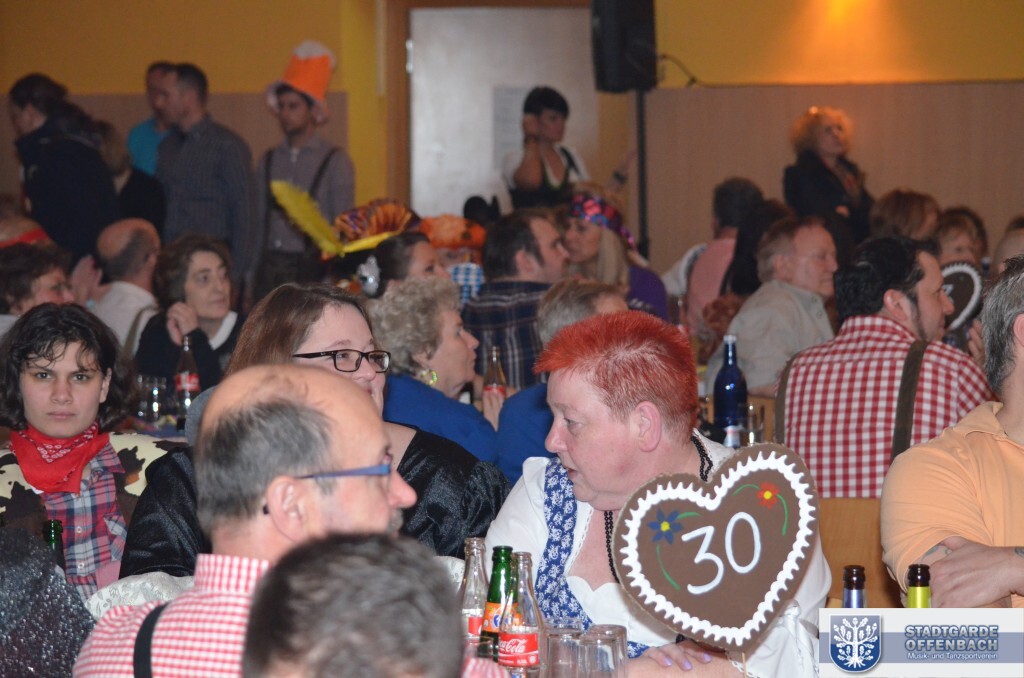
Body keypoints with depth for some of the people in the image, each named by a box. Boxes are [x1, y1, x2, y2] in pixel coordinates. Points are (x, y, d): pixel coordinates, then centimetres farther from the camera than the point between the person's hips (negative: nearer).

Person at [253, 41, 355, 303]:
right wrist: (251, 276, 8)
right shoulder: (268, 161, 14)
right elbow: (259, 223, 14)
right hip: (270, 268, 4)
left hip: (313, 269, -3)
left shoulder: (335, 161, 3)